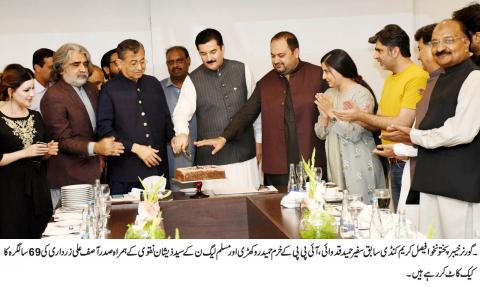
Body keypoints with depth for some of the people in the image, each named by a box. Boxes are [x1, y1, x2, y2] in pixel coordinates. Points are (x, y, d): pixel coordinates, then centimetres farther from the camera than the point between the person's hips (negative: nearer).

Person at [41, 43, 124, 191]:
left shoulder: (91, 88, 12)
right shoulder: (53, 97, -13)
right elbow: (62, 141, -17)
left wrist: (100, 155, 12)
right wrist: (95, 148, -30)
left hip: (93, 171, 7)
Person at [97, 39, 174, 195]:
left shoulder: (154, 84, 13)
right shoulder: (110, 90, -2)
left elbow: (166, 119, 20)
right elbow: (104, 129, -8)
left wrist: (174, 137, 2)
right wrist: (135, 148, -12)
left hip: (158, 167, 4)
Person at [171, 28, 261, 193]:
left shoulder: (242, 70, 5)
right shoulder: (192, 80, 1)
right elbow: (181, 113, -7)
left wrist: (259, 140, 13)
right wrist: (182, 133, -28)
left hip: (244, 154, 2)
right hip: (211, 159, -2)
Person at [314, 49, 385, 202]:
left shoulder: (363, 95, -9)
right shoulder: (329, 95, 11)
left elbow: (355, 134, -18)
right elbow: (321, 133, 10)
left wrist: (332, 112, -14)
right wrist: (324, 116, -9)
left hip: (358, 165, -6)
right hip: (336, 164, 6)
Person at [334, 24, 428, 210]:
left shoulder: (417, 77, -13)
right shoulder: (390, 79, 16)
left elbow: (403, 123, -19)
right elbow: (378, 122, 15)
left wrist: (361, 116, -13)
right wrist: (353, 116, -3)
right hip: (394, 163, 8)